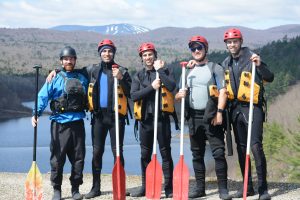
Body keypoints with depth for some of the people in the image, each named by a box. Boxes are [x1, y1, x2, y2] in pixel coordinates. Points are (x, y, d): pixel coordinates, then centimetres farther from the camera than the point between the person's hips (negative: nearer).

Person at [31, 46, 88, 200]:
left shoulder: (82, 79, 13)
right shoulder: (55, 79, 3)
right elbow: (42, 97, -6)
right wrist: (36, 113, -19)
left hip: (77, 123, 3)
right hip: (59, 123, -3)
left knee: (78, 158, 5)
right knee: (57, 158, -2)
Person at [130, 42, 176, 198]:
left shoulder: (164, 71, 3)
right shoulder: (138, 75, 9)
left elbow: (172, 86, -17)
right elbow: (133, 96, -5)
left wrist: (159, 70, -13)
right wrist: (151, 87, -14)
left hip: (162, 117, -3)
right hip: (145, 118, 3)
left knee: (165, 153, -1)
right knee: (145, 154, 8)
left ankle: (169, 187, 3)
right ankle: (145, 186, 17)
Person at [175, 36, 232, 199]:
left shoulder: (215, 68, 3)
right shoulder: (188, 71, 18)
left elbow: (222, 91, -6)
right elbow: (179, 95, 21)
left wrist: (219, 112, -17)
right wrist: (179, 95, -4)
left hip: (211, 116, -5)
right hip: (193, 117, 5)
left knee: (218, 152, -10)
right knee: (197, 154, 9)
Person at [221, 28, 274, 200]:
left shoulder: (251, 58, -6)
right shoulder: (226, 63, 11)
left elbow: (270, 78, -10)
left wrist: (260, 65, -25)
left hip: (252, 107, -6)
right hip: (235, 108, 6)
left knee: (256, 146, -14)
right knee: (241, 148, 10)